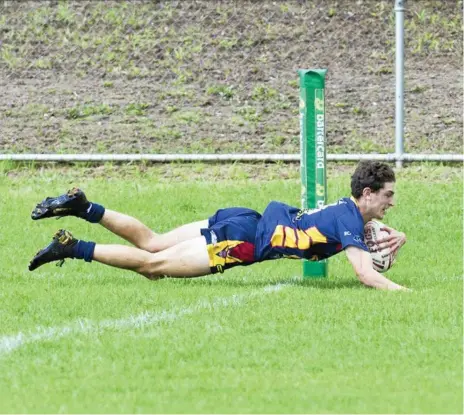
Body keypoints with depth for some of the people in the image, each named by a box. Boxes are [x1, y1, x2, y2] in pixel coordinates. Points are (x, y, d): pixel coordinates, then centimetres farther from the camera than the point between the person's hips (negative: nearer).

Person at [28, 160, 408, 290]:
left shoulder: (348, 209, 10)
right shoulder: (349, 221, -16)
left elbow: (388, 234, 28)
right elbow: (366, 275, -26)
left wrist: (394, 237, 6)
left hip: (240, 222, 8)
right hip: (242, 240, -8)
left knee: (151, 244, 14)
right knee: (153, 264, -3)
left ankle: (81, 206, 10)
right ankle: (72, 248, -3)